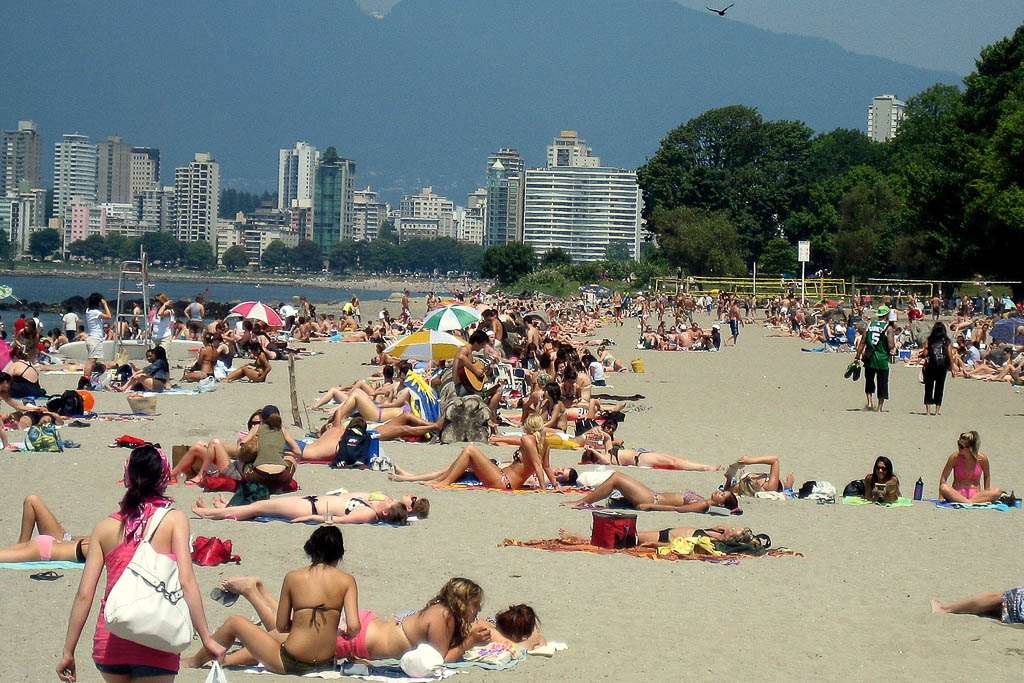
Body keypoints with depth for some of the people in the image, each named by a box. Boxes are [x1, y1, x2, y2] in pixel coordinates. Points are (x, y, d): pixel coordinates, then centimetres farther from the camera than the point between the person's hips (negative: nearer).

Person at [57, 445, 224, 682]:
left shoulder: (105, 528, 8)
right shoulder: (174, 520, 1)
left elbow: (84, 595, 4)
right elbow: (186, 582, -9)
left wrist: (68, 652, 9)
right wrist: (206, 638, -8)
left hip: (109, 642, 3)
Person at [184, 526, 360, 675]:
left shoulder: (293, 578, -5)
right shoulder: (346, 580, -3)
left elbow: (281, 626, 1)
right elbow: (354, 626, -13)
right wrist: (343, 633, 10)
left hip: (291, 664, -4)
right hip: (325, 663, 4)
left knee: (234, 622, 21)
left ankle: (196, 661, 45)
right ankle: (225, 660, 51)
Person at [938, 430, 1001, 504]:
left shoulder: (982, 458, -7)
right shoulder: (955, 457, -8)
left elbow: (987, 476, 12)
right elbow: (943, 478, -1)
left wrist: (986, 495, 7)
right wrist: (941, 497, -9)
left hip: (976, 495, 1)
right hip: (957, 494, -1)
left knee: (997, 492, -26)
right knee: (944, 488, -34)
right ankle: (970, 503, -37)